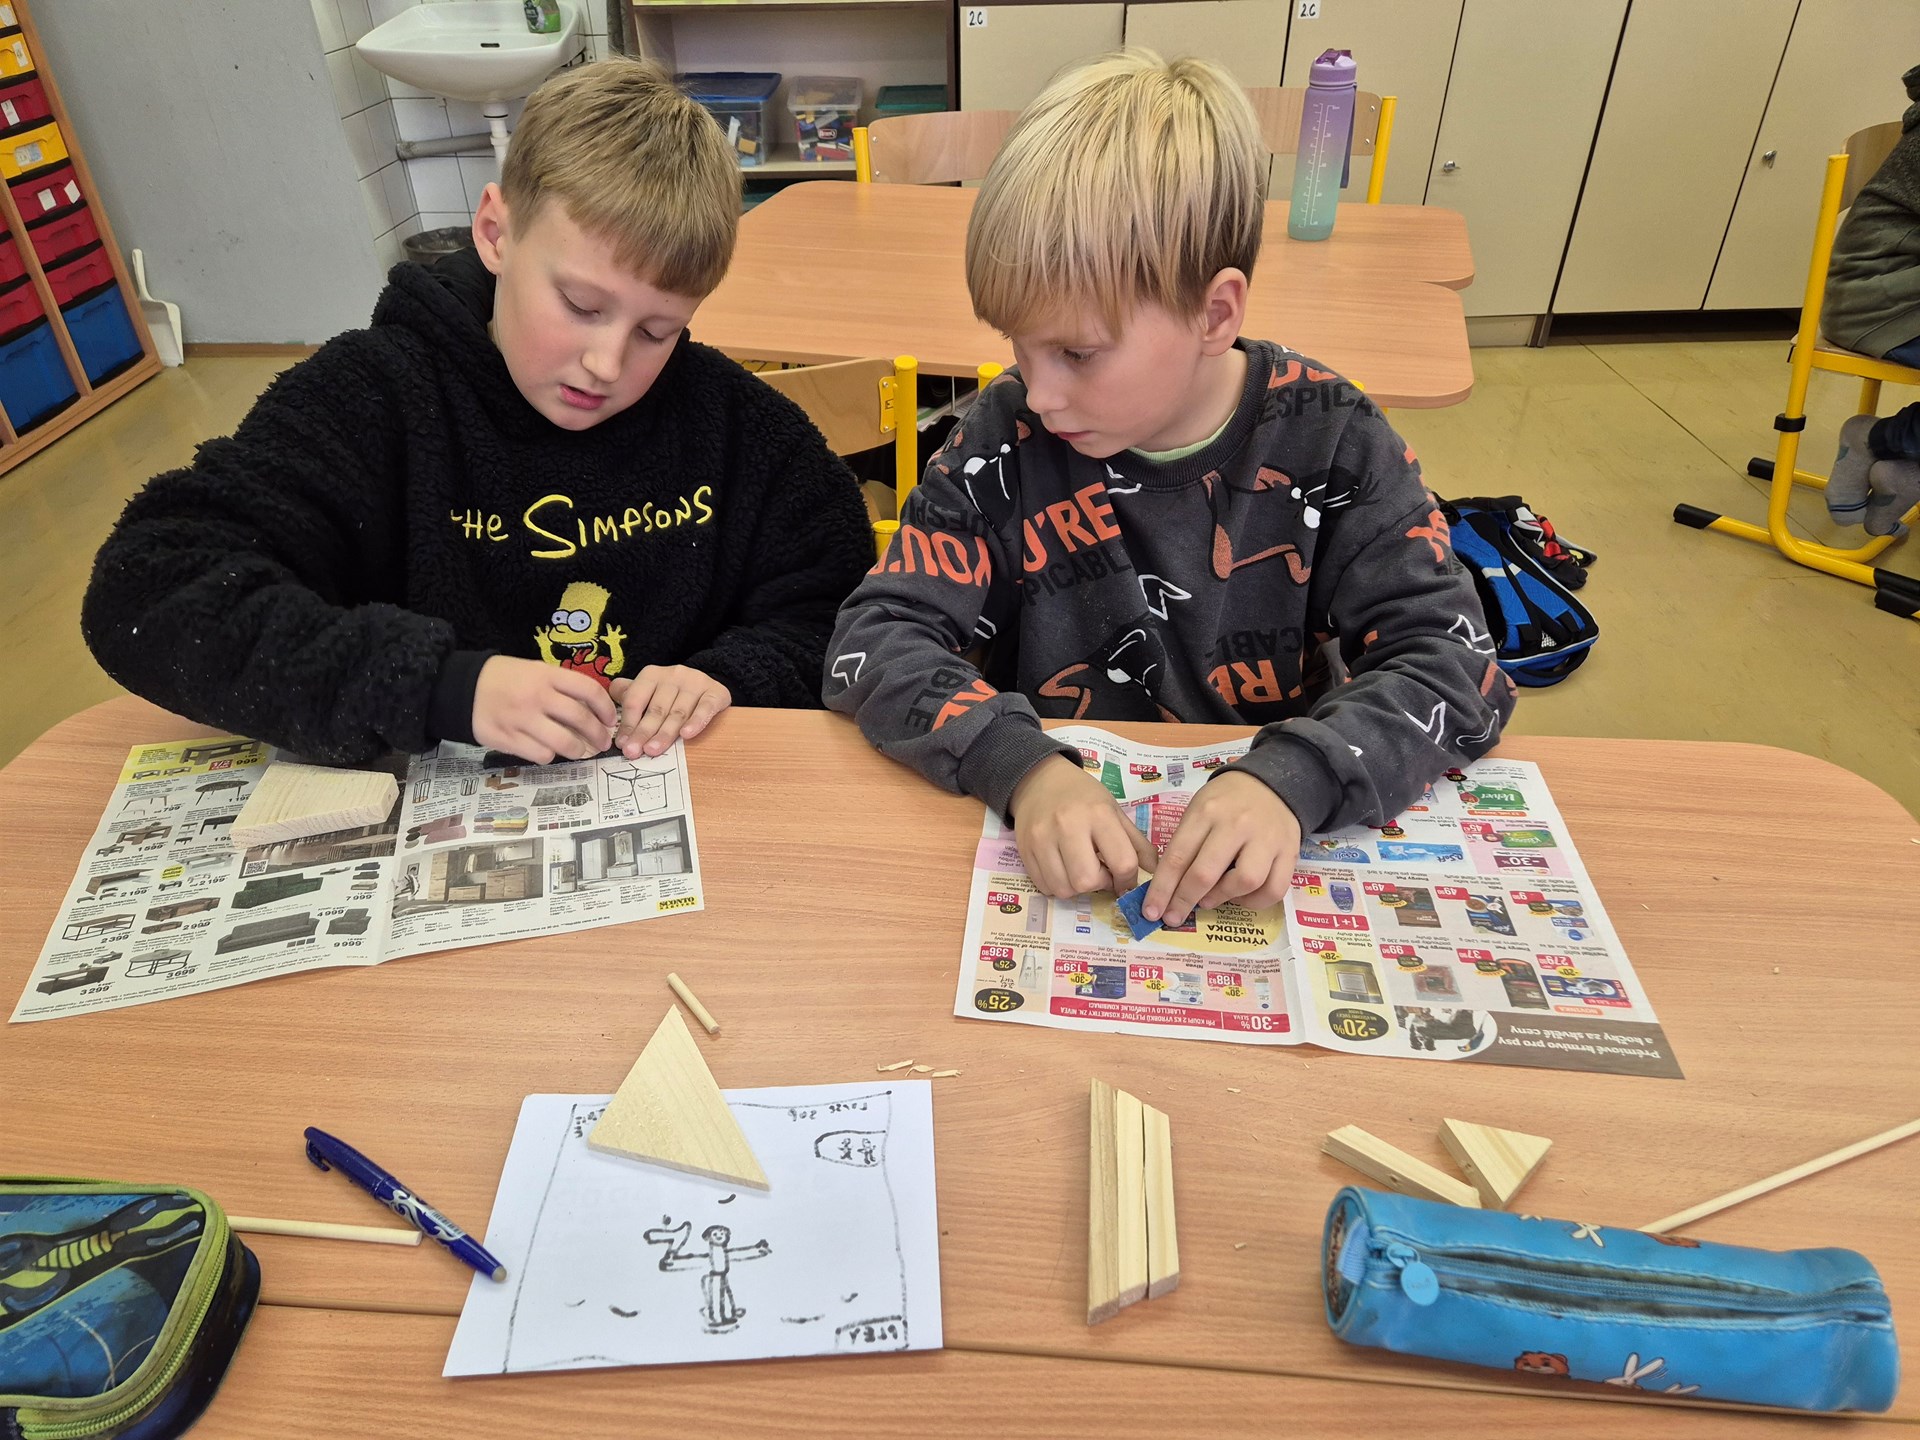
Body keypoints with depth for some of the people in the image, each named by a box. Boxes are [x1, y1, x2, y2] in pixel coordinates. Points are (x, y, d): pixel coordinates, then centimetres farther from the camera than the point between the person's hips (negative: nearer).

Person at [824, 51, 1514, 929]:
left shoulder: (1328, 443, -6)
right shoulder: (1007, 438, -7)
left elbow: (1454, 664, -10)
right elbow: (871, 641, -11)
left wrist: (1290, 781, -28)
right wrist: (1021, 766, -28)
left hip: (1265, 858, 1)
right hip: (1057, 863, 0)